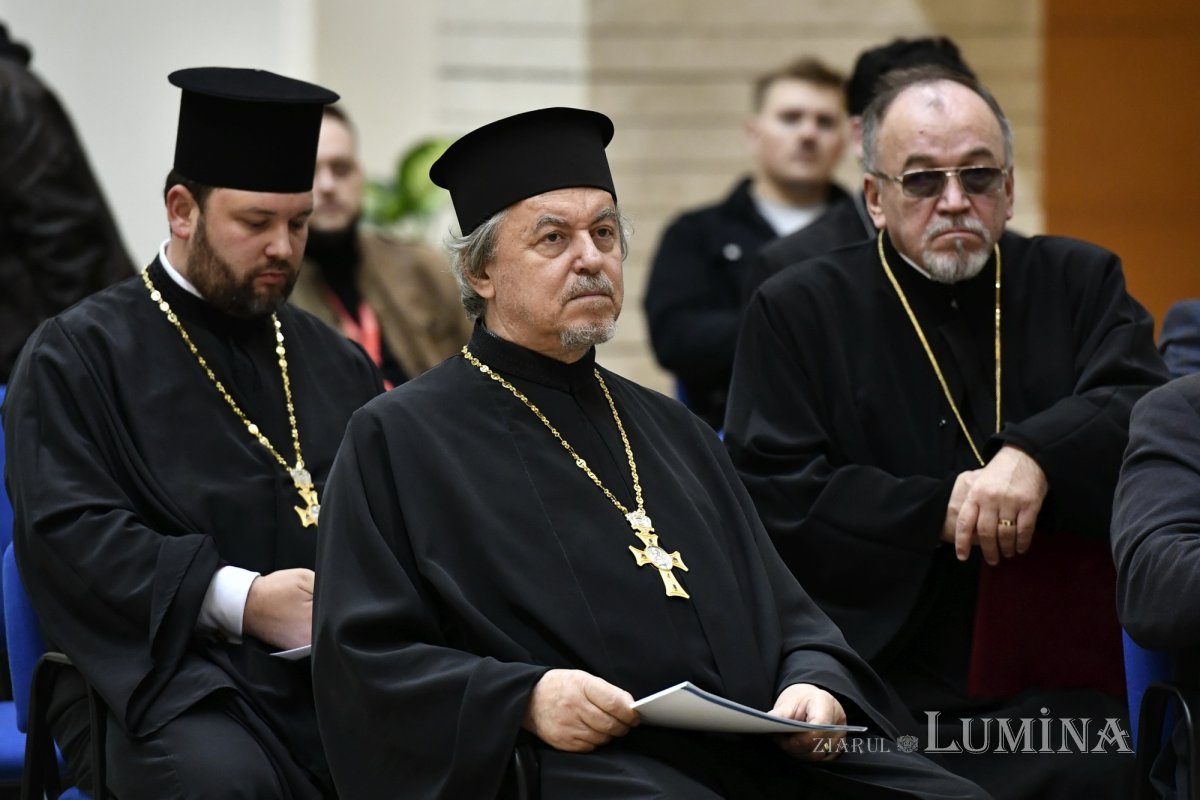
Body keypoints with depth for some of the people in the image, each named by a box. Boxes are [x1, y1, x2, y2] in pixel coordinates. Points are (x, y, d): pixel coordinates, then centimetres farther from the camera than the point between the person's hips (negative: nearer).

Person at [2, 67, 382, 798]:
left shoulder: (339, 366, 23)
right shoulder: (79, 355, 6)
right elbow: (70, 527, -7)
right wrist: (239, 599, -18)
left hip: (343, 674, 4)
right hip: (162, 672, -4)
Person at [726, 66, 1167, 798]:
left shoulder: (1080, 284, 15)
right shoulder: (797, 314, 8)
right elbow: (771, 493, -2)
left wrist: (1038, 456, -20)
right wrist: (943, 511, -8)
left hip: (1054, 682, 2)